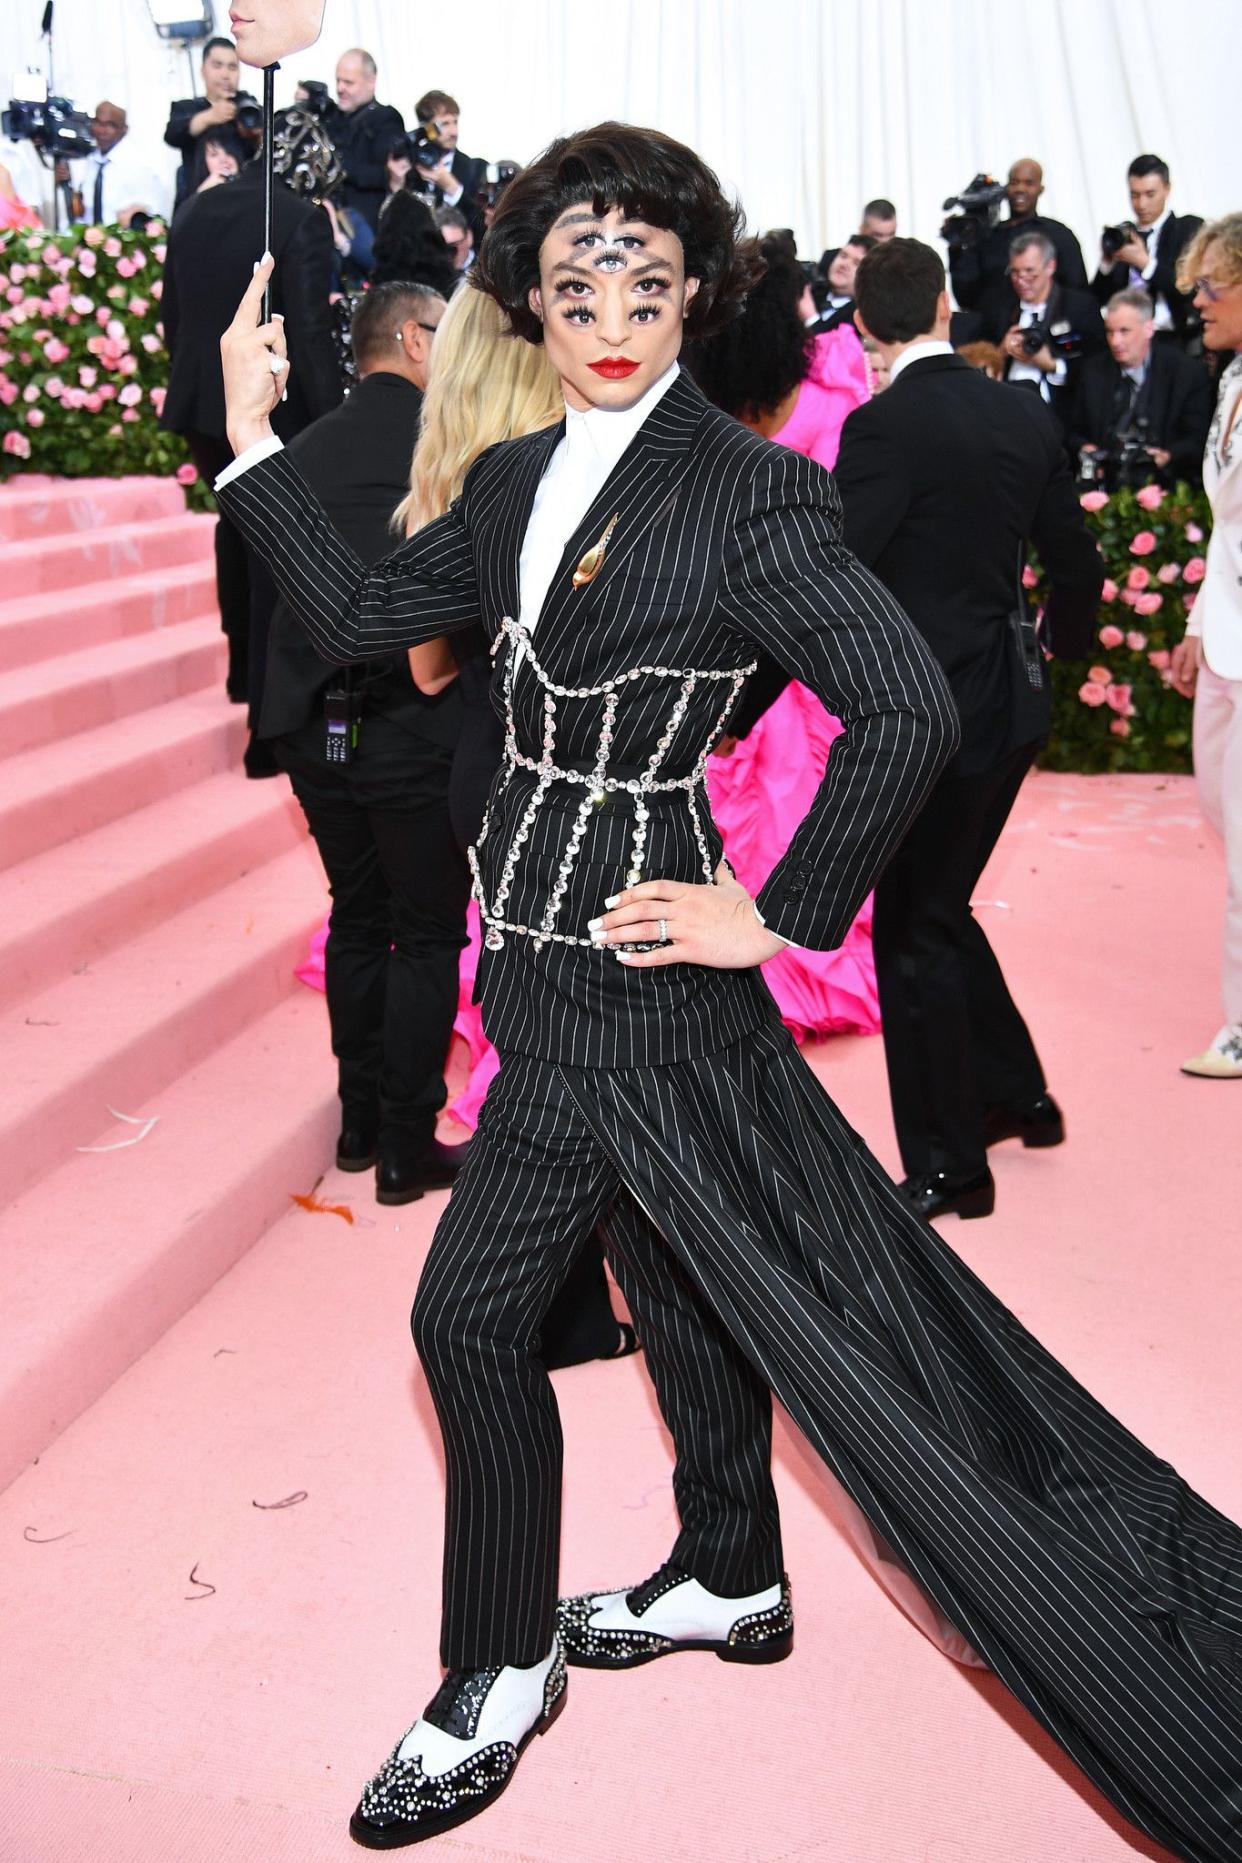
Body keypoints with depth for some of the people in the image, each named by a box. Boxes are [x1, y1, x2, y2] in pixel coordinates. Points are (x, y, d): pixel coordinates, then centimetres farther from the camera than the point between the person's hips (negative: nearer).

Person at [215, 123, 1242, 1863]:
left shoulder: (745, 488, -15)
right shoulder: (516, 481, 8)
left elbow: (909, 710, -21)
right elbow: (360, 615, 11)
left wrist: (780, 912, -17)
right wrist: (253, 438, 5)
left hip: (623, 978, -8)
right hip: (561, 956, 8)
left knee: (472, 1307, 0)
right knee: (684, 1277, 21)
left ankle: (501, 1681, 22)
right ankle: (730, 1582, 42)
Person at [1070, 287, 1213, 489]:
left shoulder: (1189, 373, 4)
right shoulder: (1093, 372, 15)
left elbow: (1199, 440, 2)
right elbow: (1075, 432, 20)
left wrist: (1170, 456, -17)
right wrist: (1084, 449, -2)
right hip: (1103, 486, 3)